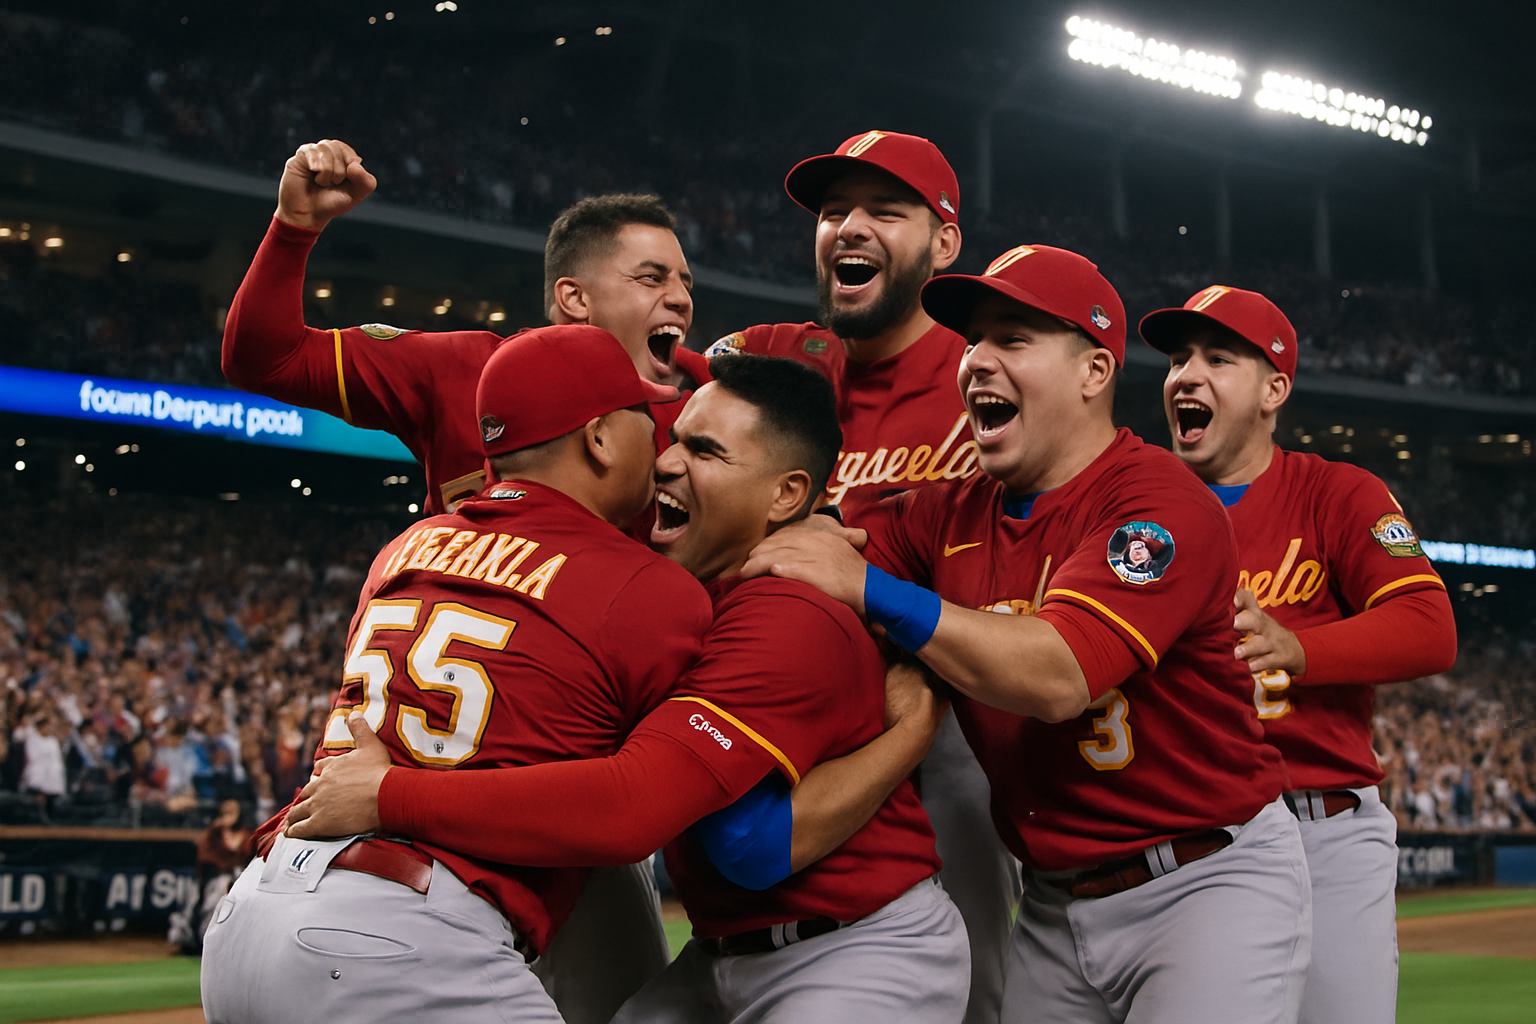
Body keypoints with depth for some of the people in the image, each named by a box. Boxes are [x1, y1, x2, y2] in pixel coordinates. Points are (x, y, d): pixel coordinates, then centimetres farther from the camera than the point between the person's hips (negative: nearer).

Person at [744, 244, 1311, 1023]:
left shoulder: (1164, 505, -17)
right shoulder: (953, 513, 7)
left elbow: (1055, 675, -29)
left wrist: (871, 589, -25)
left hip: (1208, 885, -6)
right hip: (1055, 904, 7)